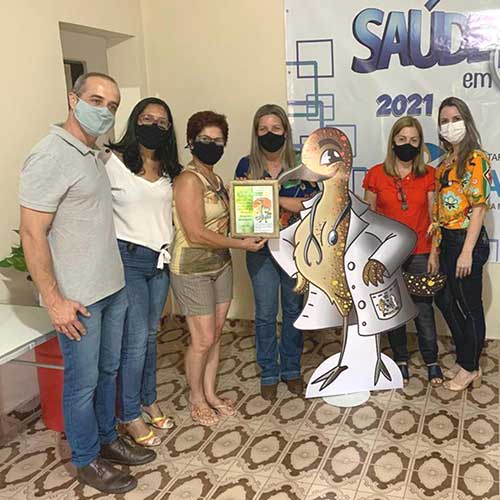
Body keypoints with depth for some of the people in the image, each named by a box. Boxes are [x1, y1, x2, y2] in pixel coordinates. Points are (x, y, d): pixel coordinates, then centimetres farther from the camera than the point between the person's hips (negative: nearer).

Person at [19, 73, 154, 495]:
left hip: (113, 286, 8)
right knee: (83, 381, 7)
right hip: (77, 298, -8)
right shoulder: (50, 157, -18)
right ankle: (87, 460, 27)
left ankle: (107, 439, 39)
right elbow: (32, 234, -19)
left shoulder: (94, 155, 9)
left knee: (108, 370, 20)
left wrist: (115, 275, 16)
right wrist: (54, 300, -20)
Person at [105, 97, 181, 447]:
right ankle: (130, 417, 14)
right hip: (128, 259, -6)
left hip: (160, 260, 6)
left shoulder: (169, 169, 10)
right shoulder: (113, 162, -9)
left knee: (150, 334, 16)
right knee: (135, 340, -2)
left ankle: (149, 400, 32)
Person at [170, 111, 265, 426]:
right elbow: (196, 234, -22)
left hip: (220, 265, 8)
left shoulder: (216, 179, 9)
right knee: (203, 339, 1)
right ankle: (196, 398, 22)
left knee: (216, 334, 14)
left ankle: (210, 393, 30)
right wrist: (241, 244, -16)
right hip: (193, 270, -8)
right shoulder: (189, 180, -18)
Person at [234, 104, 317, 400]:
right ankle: (269, 374, 21)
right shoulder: (247, 165, -1)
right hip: (261, 249, -1)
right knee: (266, 314, 5)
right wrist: (283, 201, -17)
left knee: (294, 309, 10)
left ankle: (291, 369, 27)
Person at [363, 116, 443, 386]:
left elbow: (433, 217, 2)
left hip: (419, 254, 0)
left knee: (423, 309, 5)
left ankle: (432, 361, 24)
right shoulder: (375, 175, -2)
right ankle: (401, 361, 27)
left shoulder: (429, 175, 1)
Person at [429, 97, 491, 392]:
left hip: (467, 240, -8)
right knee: (446, 302, 16)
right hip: (447, 241, 9)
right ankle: (464, 360, 32)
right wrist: (435, 249, 12)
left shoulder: (475, 159, -11)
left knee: (470, 307, 4)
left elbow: (479, 208, -16)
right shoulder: (446, 163, 13)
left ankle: (470, 368, 20)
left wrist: (467, 252, -19)